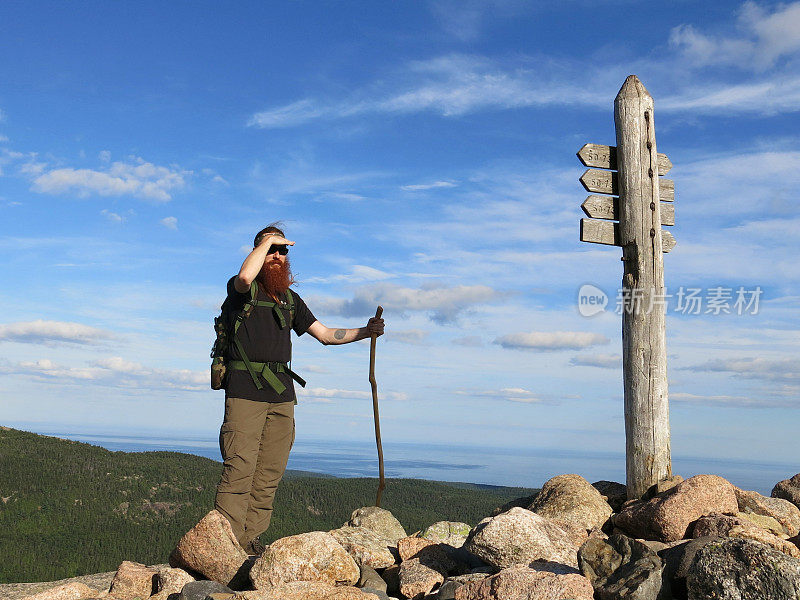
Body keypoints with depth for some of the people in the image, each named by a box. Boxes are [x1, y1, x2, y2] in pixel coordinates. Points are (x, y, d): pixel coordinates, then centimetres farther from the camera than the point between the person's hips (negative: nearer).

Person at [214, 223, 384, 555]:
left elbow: (326, 334, 20)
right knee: (240, 468, -11)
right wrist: (267, 240, -9)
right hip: (245, 390, -6)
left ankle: (251, 538, 10)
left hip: (281, 393, 6)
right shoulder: (242, 290, 3)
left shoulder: (291, 299, 21)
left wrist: (364, 332, 6)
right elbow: (244, 277, -24)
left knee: (270, 472, 4)